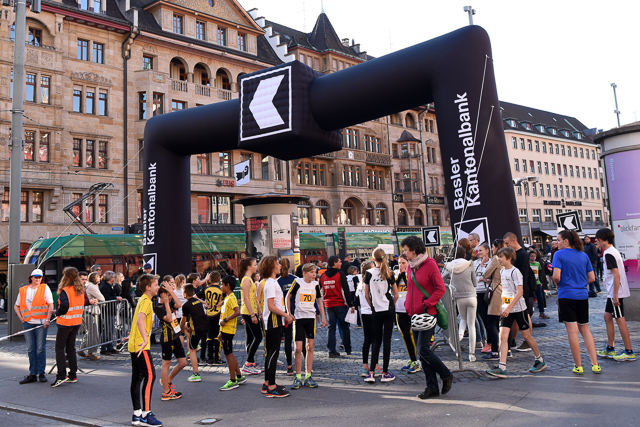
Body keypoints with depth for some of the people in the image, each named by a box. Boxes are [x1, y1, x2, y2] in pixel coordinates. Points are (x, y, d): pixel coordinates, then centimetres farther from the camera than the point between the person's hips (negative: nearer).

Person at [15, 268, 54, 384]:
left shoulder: (45, 288, 2)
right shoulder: (23, 290, 11)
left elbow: (50, 305, -2)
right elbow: (16, 306, 20)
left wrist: (47, 320, -11)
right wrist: (21, 318, 5)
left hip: (41, 323, -3)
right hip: (27, 323, 3)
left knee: (40, 348, -1)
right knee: (30, 349, 6)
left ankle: (41, 373, 10)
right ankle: (32, 374, 12)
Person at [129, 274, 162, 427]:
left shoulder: (143, 300, 16)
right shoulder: (146, 301, -14)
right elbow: (140, 320, -30)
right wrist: (145, 339, -35)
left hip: (135, 344, 10)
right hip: (141, 345, -10)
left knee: (137, 378, 10)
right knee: (150, 375, -8)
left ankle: (137, 414, 16)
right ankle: (146, 414, -4)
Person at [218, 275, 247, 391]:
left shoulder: (231, 298, -15)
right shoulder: (227, 298, 16)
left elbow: (237, 312, -29)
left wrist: (225, 320, -22)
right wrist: (221, 333, 21)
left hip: (228, 330, -10)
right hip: (225, 330, 10)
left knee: (229, 354, -4)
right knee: (229, 354, 15)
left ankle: (232, 381, 4)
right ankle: (239, 377, 23)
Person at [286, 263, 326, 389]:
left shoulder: (316, 284, 4)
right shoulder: (297, 282, -6)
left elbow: (319, 301, 14)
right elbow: (288, 297, 4)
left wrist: (323, 317, 10)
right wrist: (289, 313, -3)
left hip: (311, 318, 3)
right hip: (298, 318, -3)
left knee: (310, 347, 4)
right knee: (298, 348, -5)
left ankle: (308, 377, 12)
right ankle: (298, 377, 6)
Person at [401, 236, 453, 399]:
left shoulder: (430, 264, -9)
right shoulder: (411, 267, 13)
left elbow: (441, 289, -11)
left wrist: (427, 303, -18)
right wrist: (408, 305, 8)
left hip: (428, 313, -8)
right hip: (414, 314, 8)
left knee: (423, 349, -11)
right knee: (422, 351, 8)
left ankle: (446, 375, 11)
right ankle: (432, 387, 16)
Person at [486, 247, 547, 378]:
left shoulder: (515, 272, -13)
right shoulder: (502, 272, 10)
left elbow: (519, 292, -19)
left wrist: (509, 308, -25)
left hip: (518, 309, -6)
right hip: (506, 310, 6)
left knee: (526, 335, 7)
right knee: (503, 336, -7)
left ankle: (540, 360, 30)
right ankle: (502, 368, -12)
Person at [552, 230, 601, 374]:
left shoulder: (559, 254, -6)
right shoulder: (584, 255, 9)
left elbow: (556, 276, -15)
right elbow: (591, 278, 8)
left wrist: (558, 284, 5)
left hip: (566, 296, -5)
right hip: (582, 296, 5)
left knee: (572, 331, -1)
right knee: (585, 330, 14)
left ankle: (578, 366, 4)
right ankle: (595, 364, 9)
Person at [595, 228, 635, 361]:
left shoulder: (609, 254, -17)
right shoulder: (612, 251, 14)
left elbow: (617, 274, -23)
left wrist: (615, 295, -23)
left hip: (616, 292, -10)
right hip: (612, 292, 10)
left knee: (620, 319, -4)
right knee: (608, 317, 14)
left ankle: (629, 352, 2)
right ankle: (610, 349, 20)